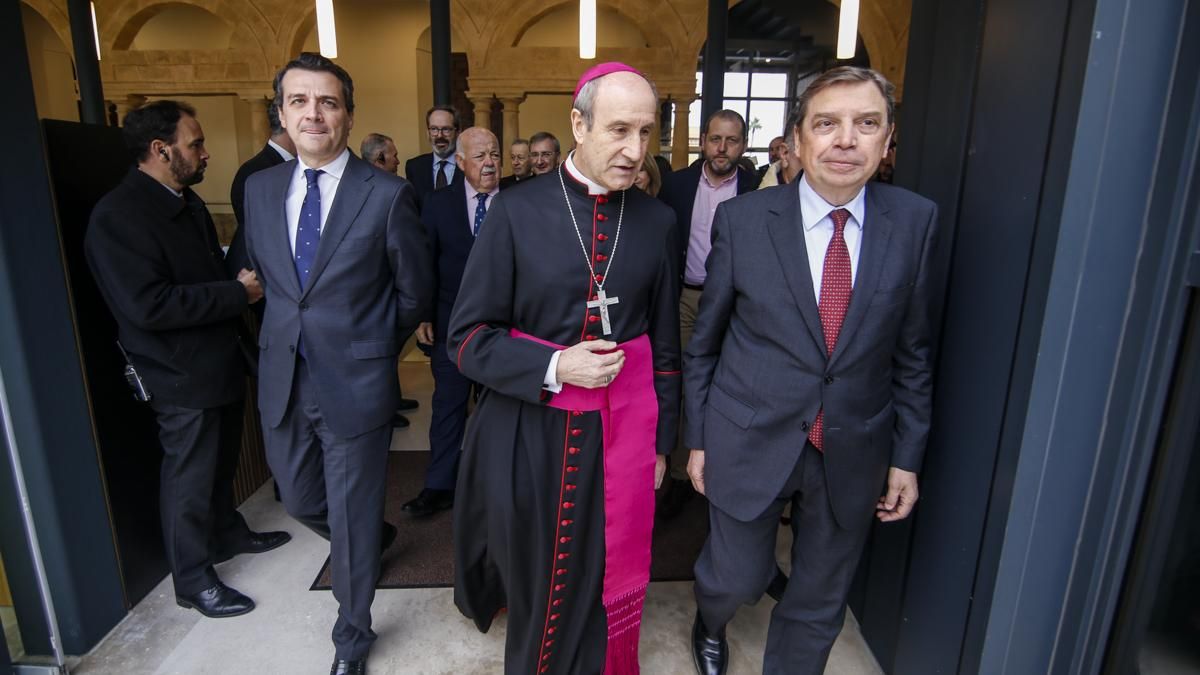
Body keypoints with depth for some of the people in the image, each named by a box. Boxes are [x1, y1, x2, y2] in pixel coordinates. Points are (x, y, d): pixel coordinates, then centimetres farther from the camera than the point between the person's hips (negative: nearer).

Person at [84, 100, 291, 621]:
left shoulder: (186, 201, 9)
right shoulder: (117, 216, -21)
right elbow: (148, 306, -28)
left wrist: (242, 280, -1)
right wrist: (238, 293, -23)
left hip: (220, 362, 9)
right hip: (181, 376, -8)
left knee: (221, 462, 23)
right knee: (189, 477, 6)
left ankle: (228, 533, 44)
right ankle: (193, 581, 23)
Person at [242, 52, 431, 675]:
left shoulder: (387, 194, -10)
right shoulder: (260, 188, 5)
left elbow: (413, 291, -1)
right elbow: (262, 274, 17)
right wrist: (290, 330, 10)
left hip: (355, 383, -5)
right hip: (282, 380, 5)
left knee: (352, 518, 9)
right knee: (300, 501, 20)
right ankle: (373, 538, 52)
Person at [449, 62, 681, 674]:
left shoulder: (656, 221, 1)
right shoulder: (516, 212, -7)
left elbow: (666, 341, 8)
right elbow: (468, 337, -6)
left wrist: (661, 439, 11)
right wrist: (555, 366, -19)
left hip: (623, 435, 2)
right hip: (529, 433, -1)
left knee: (611, 584, 15)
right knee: (538, 583, 18)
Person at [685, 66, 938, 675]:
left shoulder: (915, 221, -4)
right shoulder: (741, 219, -9)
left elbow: (911, 351, 3)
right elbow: (704, 342, -1)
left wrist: (907, 456, 4)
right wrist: (697, 438, 2)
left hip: (853, 453, 2)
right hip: (751, 441, -1)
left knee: (819, 603, 17)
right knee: (736, 581, 14)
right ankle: (710, 624, 50)